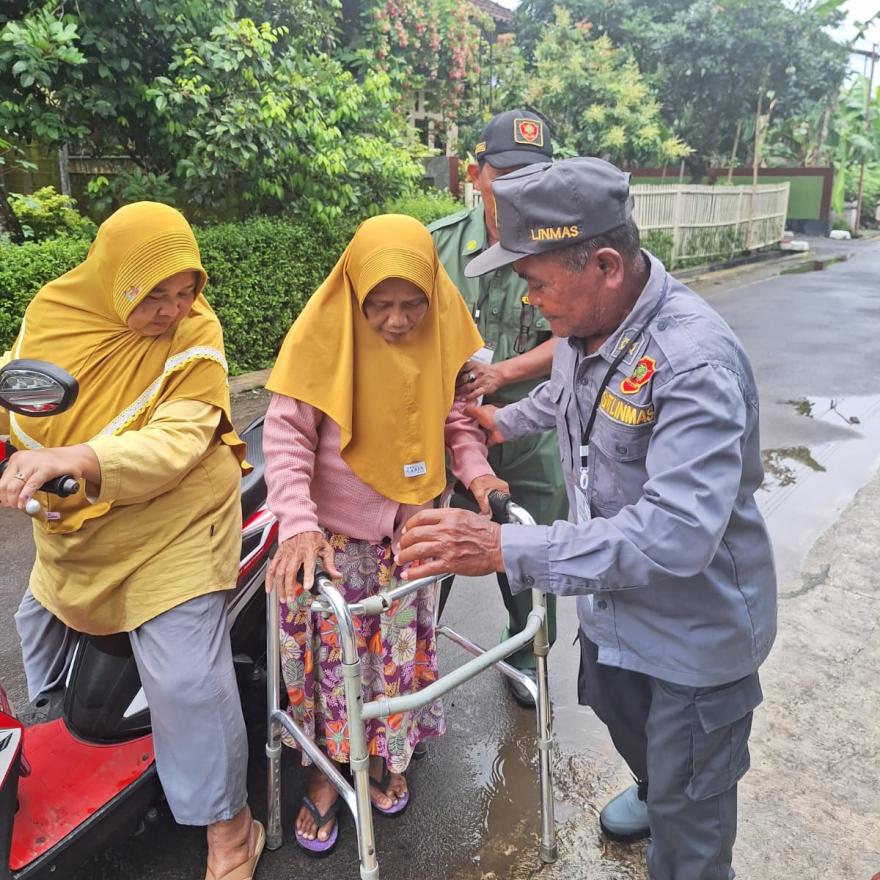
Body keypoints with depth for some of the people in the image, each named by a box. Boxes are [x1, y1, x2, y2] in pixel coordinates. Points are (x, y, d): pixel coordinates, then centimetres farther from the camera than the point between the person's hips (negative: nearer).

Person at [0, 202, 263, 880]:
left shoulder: (196, 334, -21)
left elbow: (177, 441, -32)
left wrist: (75, 459, -46)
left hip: (172, 530, -6)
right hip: (73, 531, 7)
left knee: (188, 680, -12)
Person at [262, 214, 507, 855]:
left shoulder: (442, 335, -9)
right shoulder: (324, 337, -19)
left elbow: (455, 414, 4)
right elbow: (284, 436, -18)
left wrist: (475, 467, -14)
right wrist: (298, 523, -30)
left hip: (410, 530, 4)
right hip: (334, 533, -3)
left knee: (400, 648, 17)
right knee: (332, 653, 9)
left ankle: (388, 755, 43)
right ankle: (327, 774, 34)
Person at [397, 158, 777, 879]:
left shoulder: (695, 364, -35)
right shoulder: (584, 323, -9)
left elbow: (676, 534, -43)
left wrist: (505, 550, -45)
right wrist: (506, 421, 24)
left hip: (698, 630, -8)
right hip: (613, 598, 9)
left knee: (690, 820, 13)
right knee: (616, 709, 34)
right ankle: (653, 792, 65)